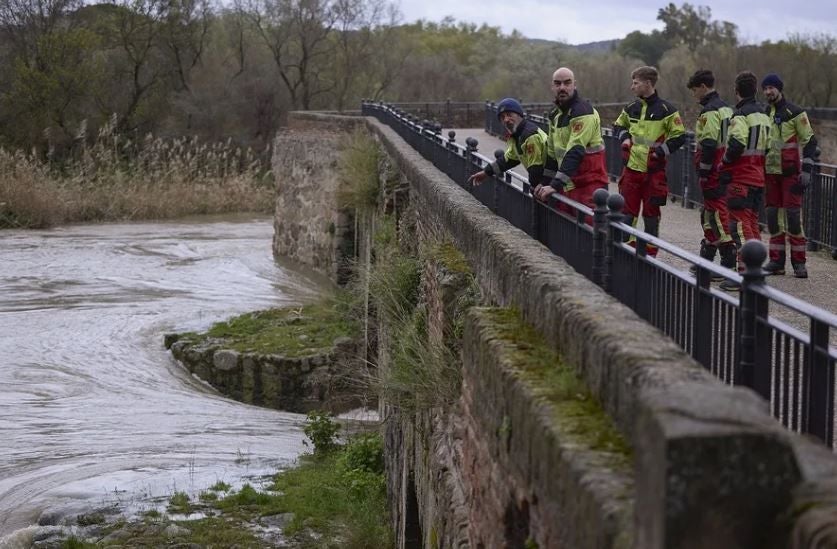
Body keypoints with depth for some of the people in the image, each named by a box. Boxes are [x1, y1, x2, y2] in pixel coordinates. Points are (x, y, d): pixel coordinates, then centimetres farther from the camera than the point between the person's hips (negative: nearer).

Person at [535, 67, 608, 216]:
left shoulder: (583, 112, -15)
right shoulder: (555, 115, 14)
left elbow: (575, 152, -23)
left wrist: (555, 185, -27)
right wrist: (546, 183, 15)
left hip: (589, 186, -9)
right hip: (567, 186, 9)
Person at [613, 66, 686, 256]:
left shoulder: (666, 110, -7)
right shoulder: (631, 109, 9)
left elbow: (679, 136, -4)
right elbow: (618, 126, 26)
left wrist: (660, 151, -12)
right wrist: (624, 138, 6)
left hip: (654, 171, -4)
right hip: (631, 168, 4)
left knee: (651, 214, 3)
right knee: (628, 212, 5)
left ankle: (650, 253, 11)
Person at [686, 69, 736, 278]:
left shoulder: (709, 111, -15)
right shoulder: (726, 108, 16)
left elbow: (709, 144, -21)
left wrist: (703, 171, -17)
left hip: (712, 172, -10)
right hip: (725, 169, 10)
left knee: (718, 214, -8)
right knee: (709, 213, 18)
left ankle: (729, 262, -9)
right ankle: (706, 259, 27)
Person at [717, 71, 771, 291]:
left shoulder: (741, 115, -14)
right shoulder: (763, 114, 14)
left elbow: (737, 145, -23)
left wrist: (724, 165, -9)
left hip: (740, 178, -9)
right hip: (758, 177, 9)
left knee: (740, 225, -9)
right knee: (752, 222, 16)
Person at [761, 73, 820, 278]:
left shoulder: (795, 113, -4)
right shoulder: (763, 114, 13)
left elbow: (809, 142, -5)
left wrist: (807, 170, -12)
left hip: (790, 173, -6)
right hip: (769, 172, 6)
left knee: (793, 214, -8)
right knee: (773, 215, 6)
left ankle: (799, 262, -4)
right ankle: (776, 260, 11)